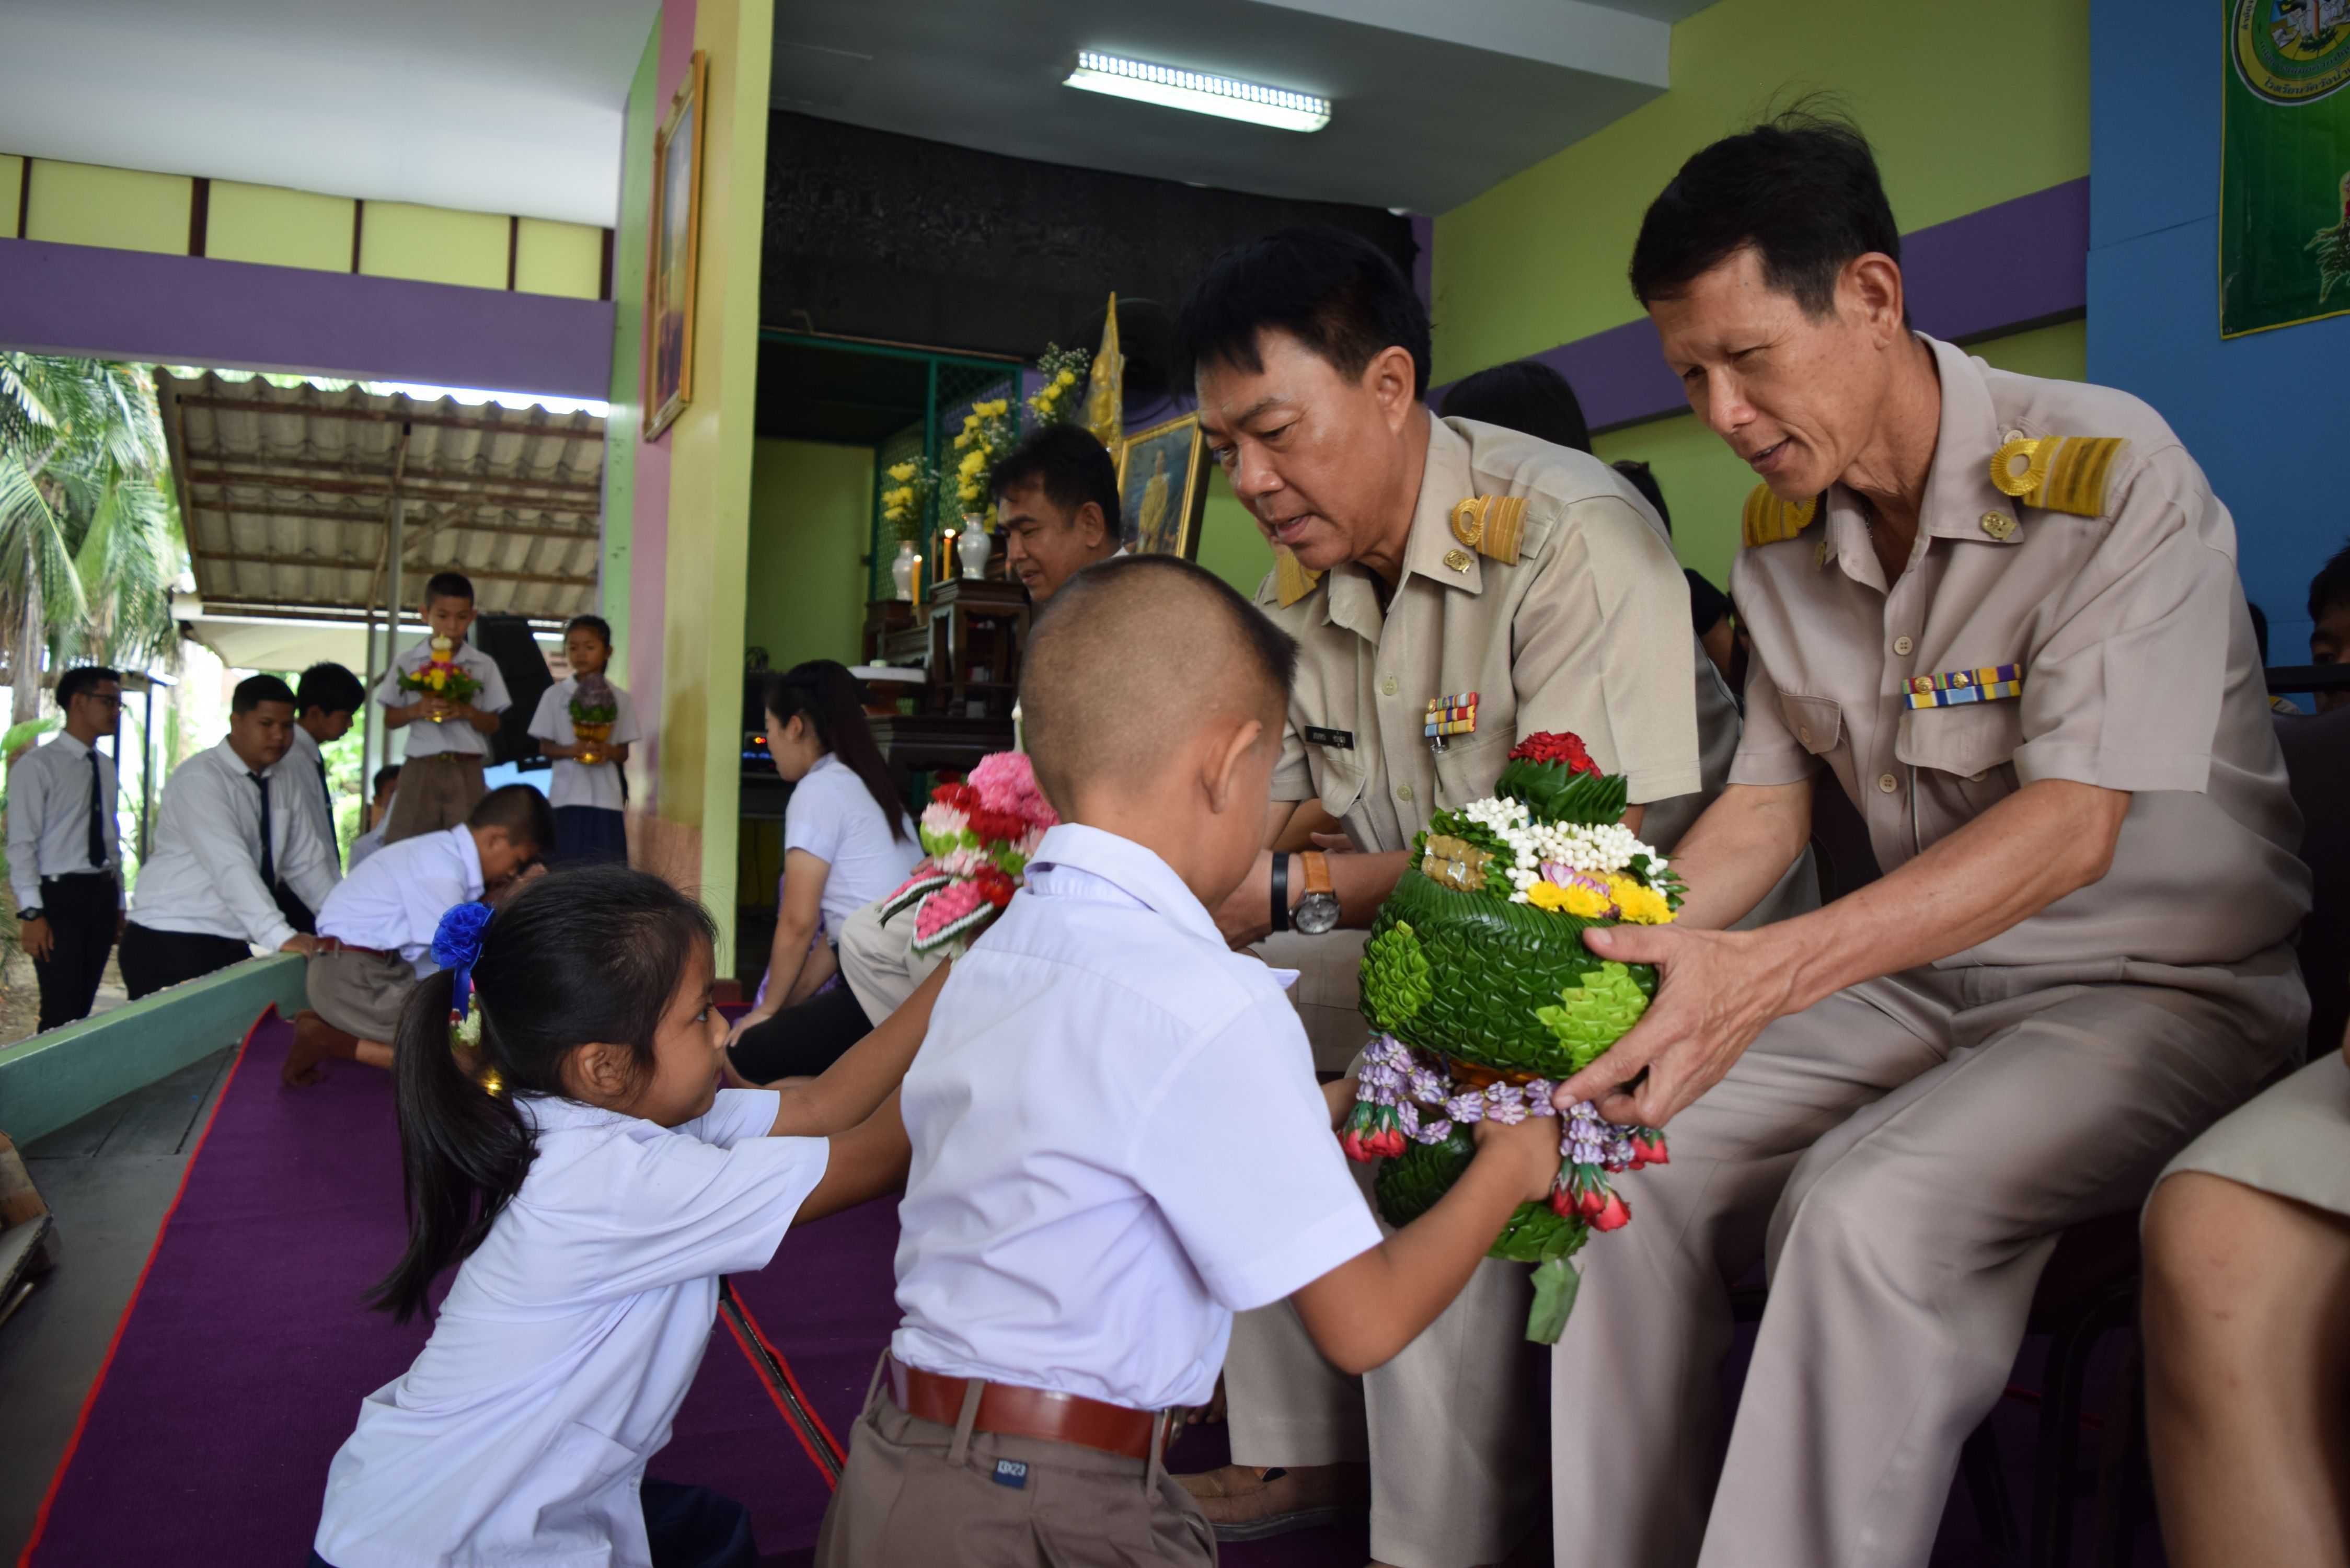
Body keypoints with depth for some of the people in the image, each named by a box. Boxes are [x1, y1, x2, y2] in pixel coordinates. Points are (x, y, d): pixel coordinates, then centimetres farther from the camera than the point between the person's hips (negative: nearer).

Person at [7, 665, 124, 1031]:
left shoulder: (106, 767, 13)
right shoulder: (37, 765, -8)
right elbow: (21, 844, -12)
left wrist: (118, 904, 14)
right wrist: (31, 913, -17)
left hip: (102, 894, 6)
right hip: (60, 894, -6)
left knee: (82, 1009, 12)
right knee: (61, 1013, -7)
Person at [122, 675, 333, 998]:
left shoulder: (287, 784, 8)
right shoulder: (200, 779, -15)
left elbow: (305, 863, 8)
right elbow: (230, 865, -26)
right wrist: (281, 935, -35)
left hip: (231, 945, 7)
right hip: (171, 945, -6)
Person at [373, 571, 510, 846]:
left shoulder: (484, 665, 5)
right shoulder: (407, 663, 5)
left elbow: (493, 725, 7)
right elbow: (390, 720, 8)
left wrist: (466, 711, -12)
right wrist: (416, 710, -11)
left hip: (467, 771, 0)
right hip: (421, 769, 0)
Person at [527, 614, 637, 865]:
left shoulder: (618, 698, 5)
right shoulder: (555, 695, 3)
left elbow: (624, 753, 7)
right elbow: (545, 746, 4)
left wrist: (609, 751, -15)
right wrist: (571, 750, -16)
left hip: (606, 797, 1)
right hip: (567, 796, -1)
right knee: (568, 865, -2)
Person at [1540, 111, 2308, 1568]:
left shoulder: (2111, 475, -17)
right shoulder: (1779, 536, 4)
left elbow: (2073, 825, -24)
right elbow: (1770, 800, 7)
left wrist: (1771, 971, -37)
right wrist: (1629, 939, -13)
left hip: (2159, 983, -6)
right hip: (1918, 985, 6)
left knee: (1872, 1212, -33)